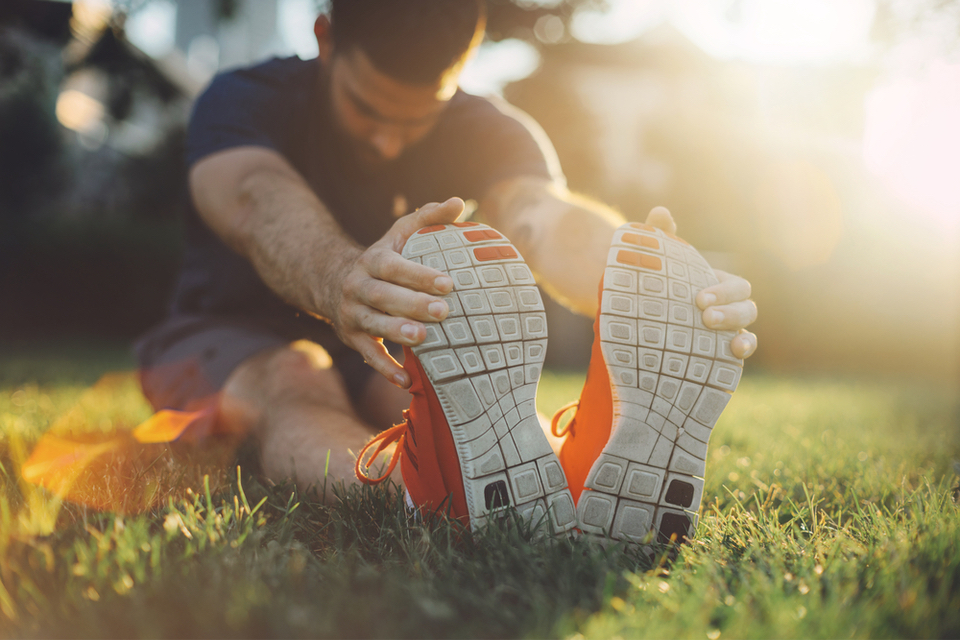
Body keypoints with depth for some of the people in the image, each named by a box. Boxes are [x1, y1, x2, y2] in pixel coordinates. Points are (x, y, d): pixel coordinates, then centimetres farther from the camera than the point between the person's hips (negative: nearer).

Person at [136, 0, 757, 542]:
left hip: (389, 352, 6)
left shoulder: (484, 130, -12)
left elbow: (543, 216, -36)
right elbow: (262, 203, -44)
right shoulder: (244, 101, -19)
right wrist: (341, 280, -69)